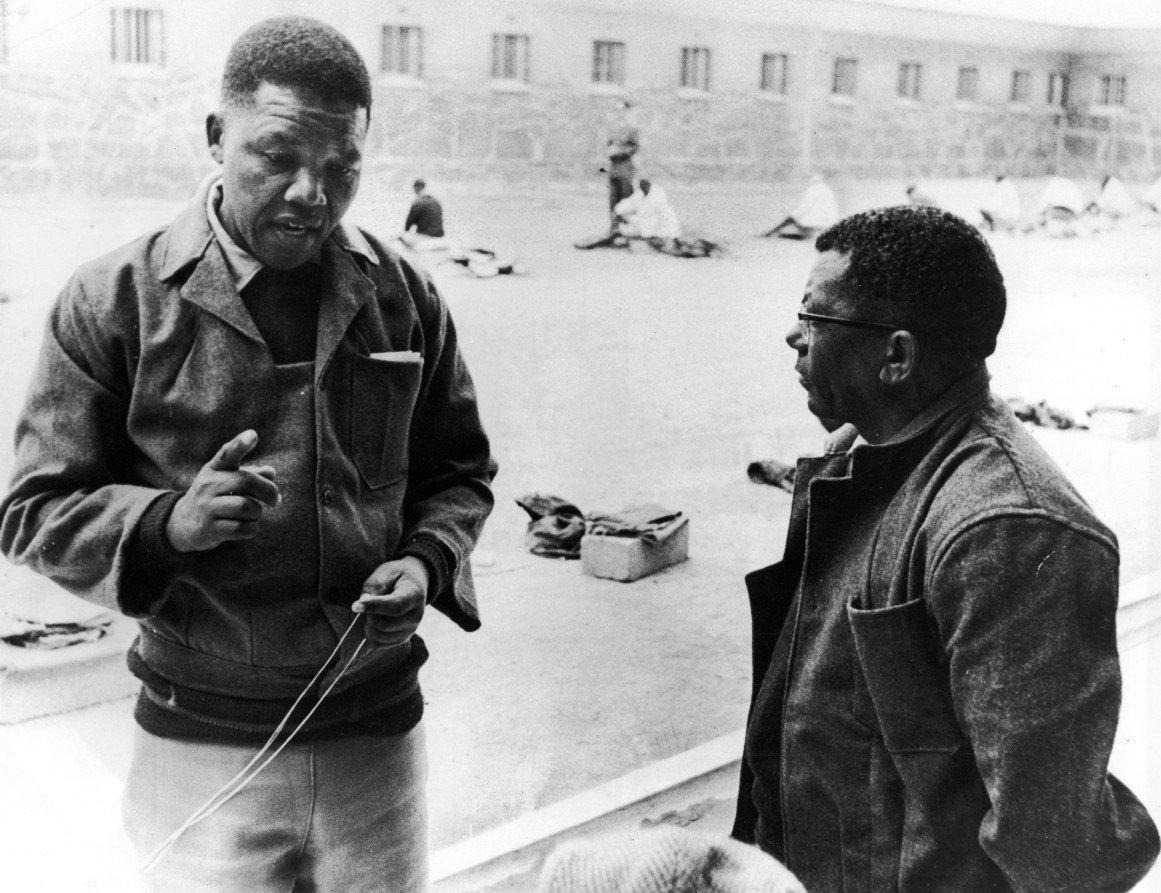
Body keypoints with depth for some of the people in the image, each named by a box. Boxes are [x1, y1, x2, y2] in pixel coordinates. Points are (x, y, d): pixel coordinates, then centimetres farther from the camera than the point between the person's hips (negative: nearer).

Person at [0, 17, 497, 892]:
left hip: (377, 731, 3)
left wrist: (426, 563, -9)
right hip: (202, 745, -2)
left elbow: (458, 471, 11)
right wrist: (170, 523, -22)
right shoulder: (114, 300, -7)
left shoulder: (404, 296, 0)